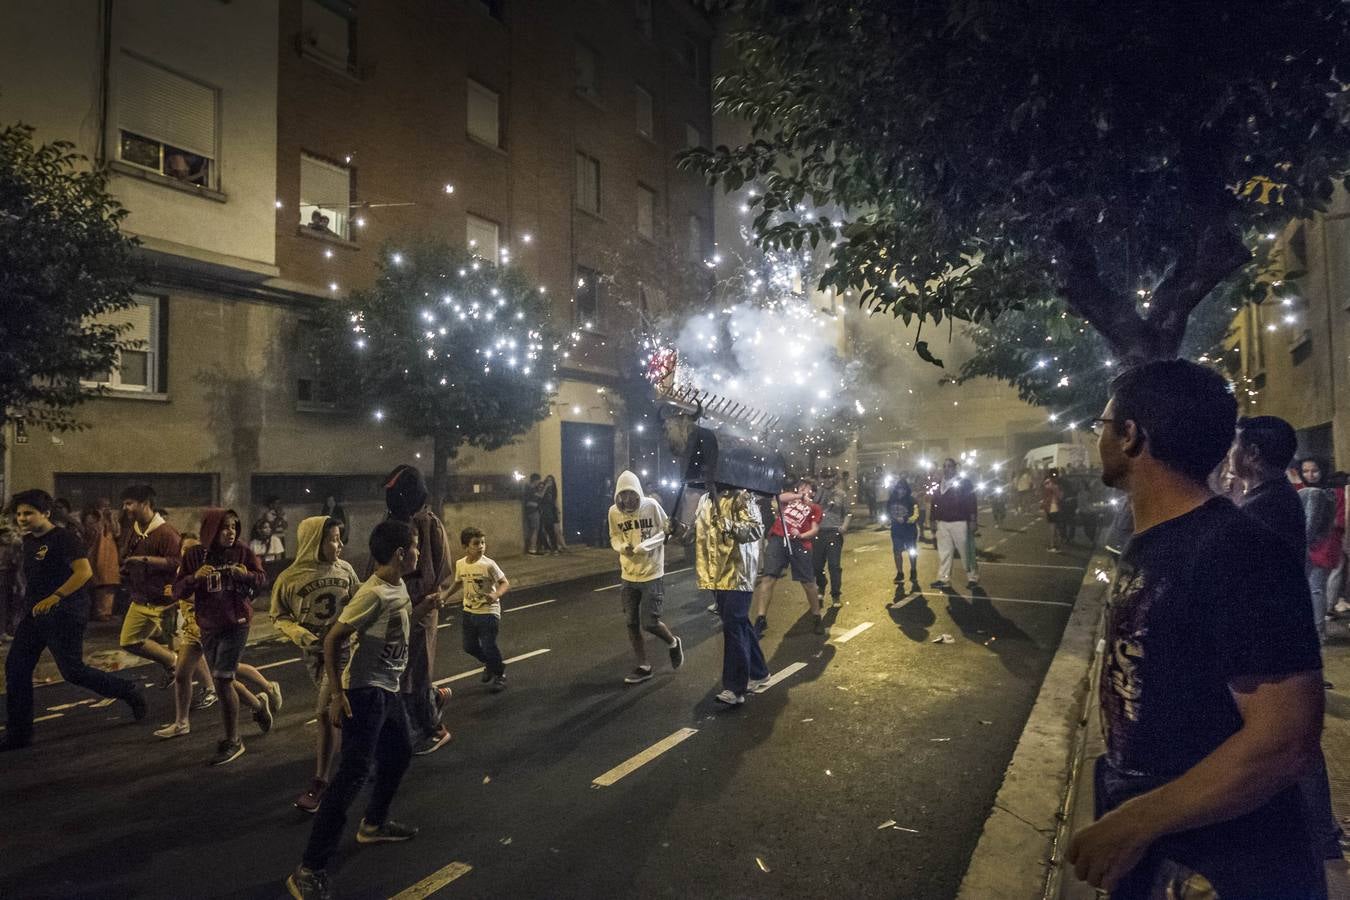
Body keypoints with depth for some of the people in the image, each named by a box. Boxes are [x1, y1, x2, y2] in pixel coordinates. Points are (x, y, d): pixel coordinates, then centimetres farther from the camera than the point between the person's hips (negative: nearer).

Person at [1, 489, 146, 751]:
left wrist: (53, 598, -33)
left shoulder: (64, 538, -15)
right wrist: (32, 603, 24)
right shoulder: (29, 541, 12)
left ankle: (128, 692, 11)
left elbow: (84, 571, -28)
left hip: (63, 615, -9)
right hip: (35, 614, 9)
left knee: (73, 671, -7)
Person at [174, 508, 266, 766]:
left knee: (222, 680, -7)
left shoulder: (242, 551, -6)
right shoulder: (194, 555, -2)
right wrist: (195, 577, -22)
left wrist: (246, 575, -18)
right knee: (223, 680, 14)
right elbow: (178, 591, -3)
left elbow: (262, 578, 4)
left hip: (236, 624, -4)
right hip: (208, 626, 4)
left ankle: (232, 742, 6)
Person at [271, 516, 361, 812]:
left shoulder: (345, 569, -5)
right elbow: (279, 617, 0)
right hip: (313, 652, 2)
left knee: (325, 712, -9)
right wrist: (296, 632, -17)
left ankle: (320, 783, 2)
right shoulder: (288, 579, -9)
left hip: (343, 647, -1)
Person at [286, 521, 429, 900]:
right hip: (366, 692, -10)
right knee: (355, 772, -10)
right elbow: (332, 640, -20)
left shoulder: (399, 587, 2)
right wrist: (338, 692, -20)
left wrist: (423, 607, 7)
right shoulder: (373, 594, -24)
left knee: (401, 752, 23)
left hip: (389, 689, 10)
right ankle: (310, 869, -2)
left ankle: (374, 824, 43)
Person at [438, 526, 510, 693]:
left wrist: (496, 595, -33)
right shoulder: (460, 564, -3)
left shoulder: (488, 565, -18)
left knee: (489, 647, -5)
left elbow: (505, 583, -16)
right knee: (469, 646, 15)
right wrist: (445, 596, 7)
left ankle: (500, 675, 21)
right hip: (469, 611, 6)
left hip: (488, 612, -6)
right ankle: (489, 664, 43)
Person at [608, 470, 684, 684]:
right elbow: (614, 537, 9)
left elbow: (666, 531, -6)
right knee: (632, 623, 9)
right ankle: (643, 667, 25)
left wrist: (645, 546, -21)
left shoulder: (652, 506, -14)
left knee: (650, 623, -6)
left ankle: (674, 643, 26)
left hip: (652, 574, -4)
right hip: (628, 576, 4)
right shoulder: (614, 511, -4)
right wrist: (622, 547, -14)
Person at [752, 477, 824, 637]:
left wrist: (801, 535, -11)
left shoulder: (814, 508, 19)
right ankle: (761, 619, -10)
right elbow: (781, 497, -3)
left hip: (799, 544, 0)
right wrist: (799, 496, -5)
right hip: (778, 539, 0)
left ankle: (817, 617, 26)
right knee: (768, 577, -11)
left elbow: (815, 530, 7)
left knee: (808, 582, 5)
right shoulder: (789, 497, 22)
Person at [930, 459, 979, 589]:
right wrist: (934, 520, 14)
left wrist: (972, 521, -12)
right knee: (944, 552, 3)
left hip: (960, 523, -5)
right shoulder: (939, 485, 13)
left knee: (966, 551, 2)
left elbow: (971, 503, -7)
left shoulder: (964, 483, -2)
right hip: (942, 523, 5)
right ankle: (944, 580, 6)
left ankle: (973, 577, 16)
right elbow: (935, 504, 16)